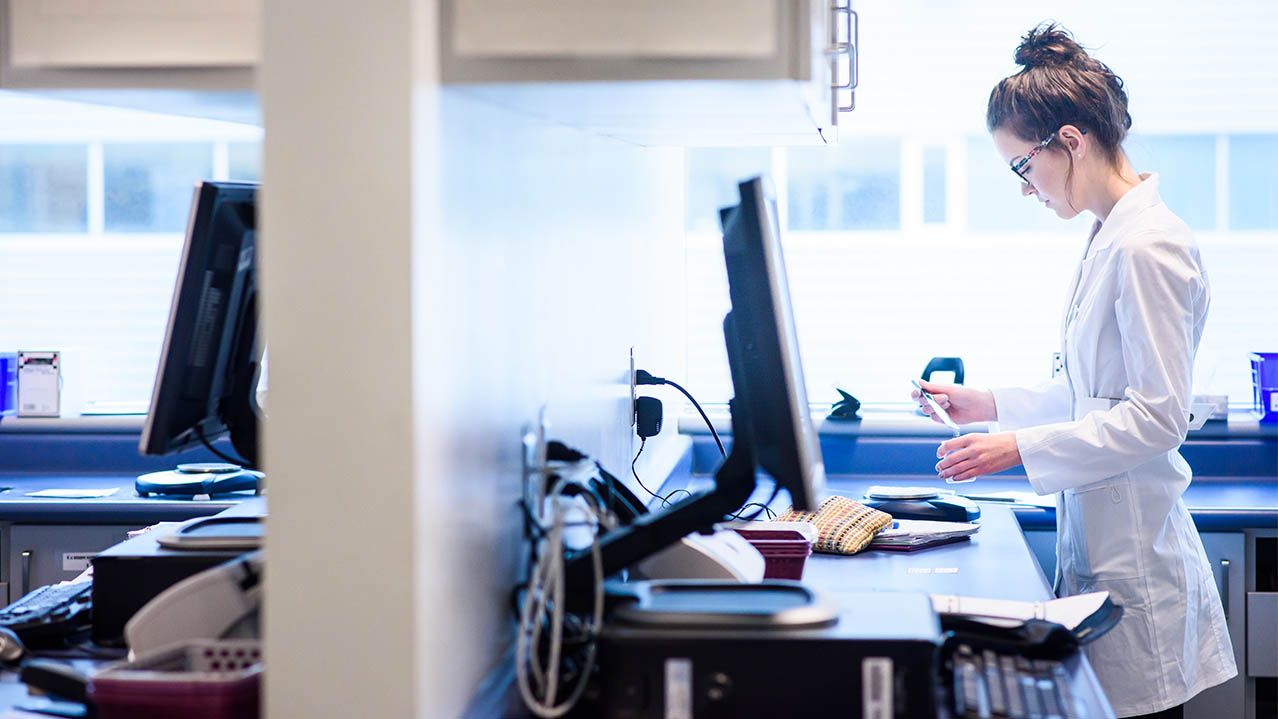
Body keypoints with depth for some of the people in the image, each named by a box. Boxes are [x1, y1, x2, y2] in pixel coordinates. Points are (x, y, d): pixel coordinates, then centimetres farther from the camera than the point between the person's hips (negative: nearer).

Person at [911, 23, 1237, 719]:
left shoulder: (1147, 247, -17)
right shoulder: (1110, 238, 14)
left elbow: (1157, 415, -19)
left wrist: (1021, 447, -18)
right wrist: (993, 404, 17)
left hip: (1135, 557, -9)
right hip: (1098, 540, 9)